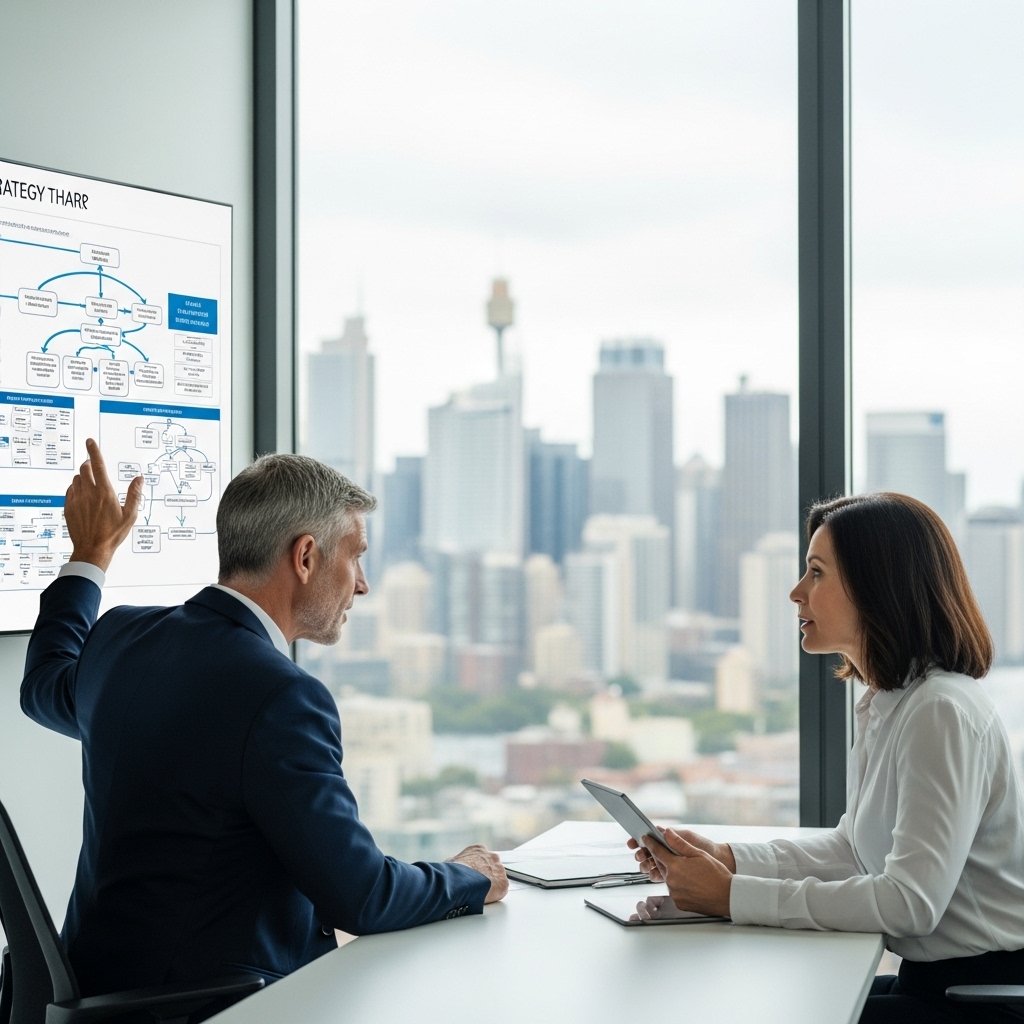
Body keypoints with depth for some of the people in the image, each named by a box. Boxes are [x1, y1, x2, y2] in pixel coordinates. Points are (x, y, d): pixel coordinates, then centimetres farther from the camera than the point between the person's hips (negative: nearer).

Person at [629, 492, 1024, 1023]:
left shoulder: (942, 712, -21)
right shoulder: (884, 704, 10)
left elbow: (911, 902, -27)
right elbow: (852, 847, 17)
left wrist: (734, 896, -24)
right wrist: (726, 858, 1)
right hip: (928, 979, 8)